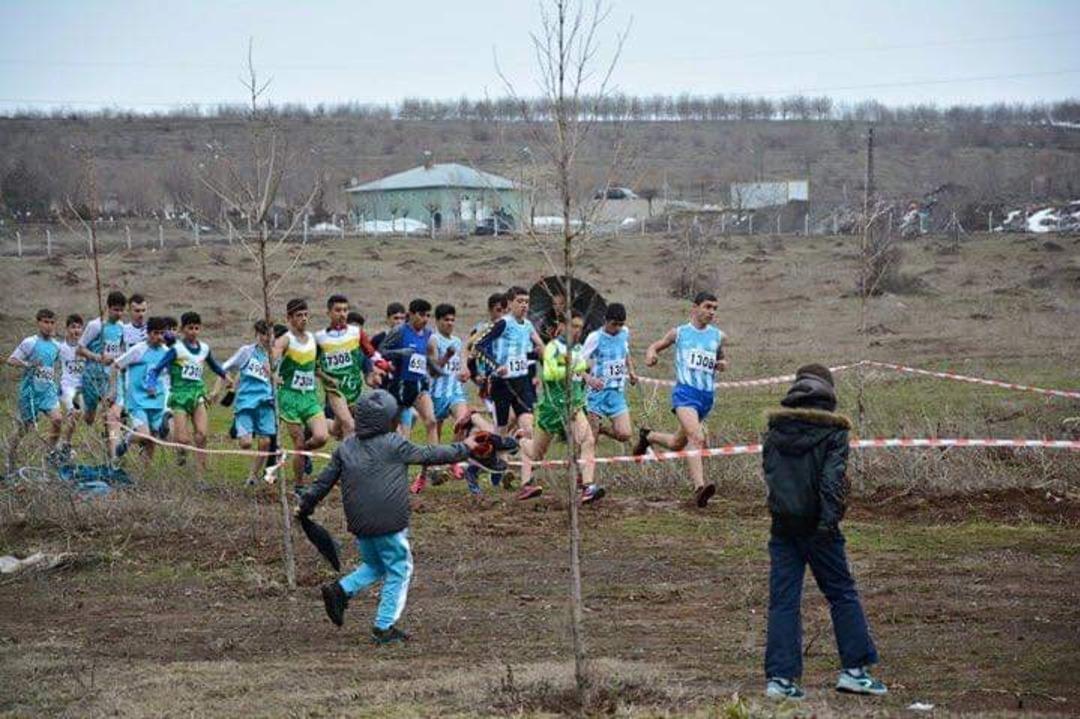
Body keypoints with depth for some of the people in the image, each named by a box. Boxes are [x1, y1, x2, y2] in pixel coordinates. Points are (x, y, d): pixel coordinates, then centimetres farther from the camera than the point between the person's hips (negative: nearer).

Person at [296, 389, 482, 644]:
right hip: (389, 523, -6)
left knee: (374, 566, 26)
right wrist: (464, 449, 15)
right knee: (399, 571, 8)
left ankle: (340, 590, 4)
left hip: (359, 525, 6)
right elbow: (429, 454, 2)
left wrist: (305, 506, 23)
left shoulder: (345, 448, 7)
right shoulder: (394, 444, -7)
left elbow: (324, 481, 10)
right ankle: (384, 626, 7)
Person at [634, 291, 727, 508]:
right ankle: (699, 488, -34)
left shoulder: (718, 336, 13)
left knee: (677, 443, 16)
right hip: (685, 391, -5)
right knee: (697, 438, -26)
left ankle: (647, 436, 46)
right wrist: (651, 354, -6)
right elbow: (656, 346, 18)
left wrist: (722, 364, 2)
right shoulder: (679, 332, 6)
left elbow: (721, 360, 26)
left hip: (706, 396, 5)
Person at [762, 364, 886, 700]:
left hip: (782, 524, 4)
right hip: (815, 525, -4)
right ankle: (853, 669, 7)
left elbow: (768, 471, 12)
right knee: (842, 594, 8)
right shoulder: (832, 431, -5)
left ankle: (779, 676, 0)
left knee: (782, 600, 5)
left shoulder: (775, 430, 7)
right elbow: (832, 478, -15)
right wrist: (829, 519, -19)